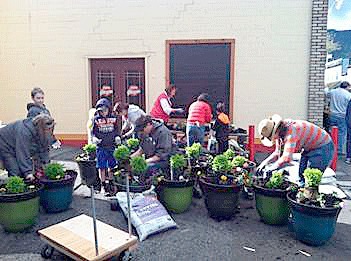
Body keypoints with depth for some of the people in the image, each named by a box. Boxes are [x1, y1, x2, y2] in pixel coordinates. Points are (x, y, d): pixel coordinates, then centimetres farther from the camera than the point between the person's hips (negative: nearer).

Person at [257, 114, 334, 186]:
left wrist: (271, 168, -29)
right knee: (302, 177, 9)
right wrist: (265, 162, -11)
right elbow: (278, 153, 3)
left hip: (323, 148, -9)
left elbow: (287, 158, -41)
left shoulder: (291, 131, -34)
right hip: (309, 148, 9)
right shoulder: (279, 131, -8)